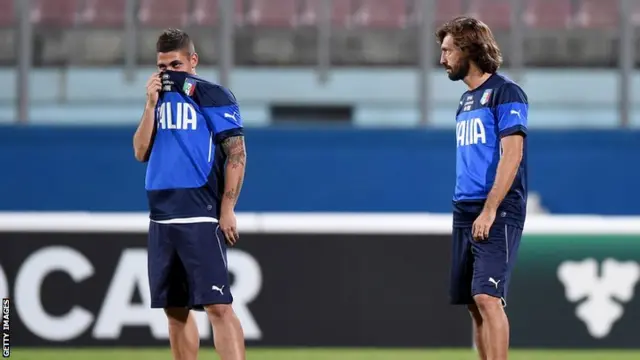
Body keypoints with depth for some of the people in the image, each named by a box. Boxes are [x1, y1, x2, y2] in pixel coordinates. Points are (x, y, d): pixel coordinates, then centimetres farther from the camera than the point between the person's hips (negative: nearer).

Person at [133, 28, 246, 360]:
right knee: (175, 310, 10)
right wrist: (152, 104, -1)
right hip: (161, 218, 7)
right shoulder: (158, 99, 17)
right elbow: (141, 152, 9)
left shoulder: (213, 97, -4)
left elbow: (237, 155, -8)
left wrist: (227, 210, -14)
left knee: (218, 306, -15)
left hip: (201, 220, -7)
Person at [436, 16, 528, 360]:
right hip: (464, 213, 8)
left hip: (497, 213, -8)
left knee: (487, 296, -16)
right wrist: (464, 210, 14)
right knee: (474, 304, 6)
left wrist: (489, 211, -19)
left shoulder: (505, 92, -6)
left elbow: (512, 155, -14)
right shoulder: (466, 100, 19)